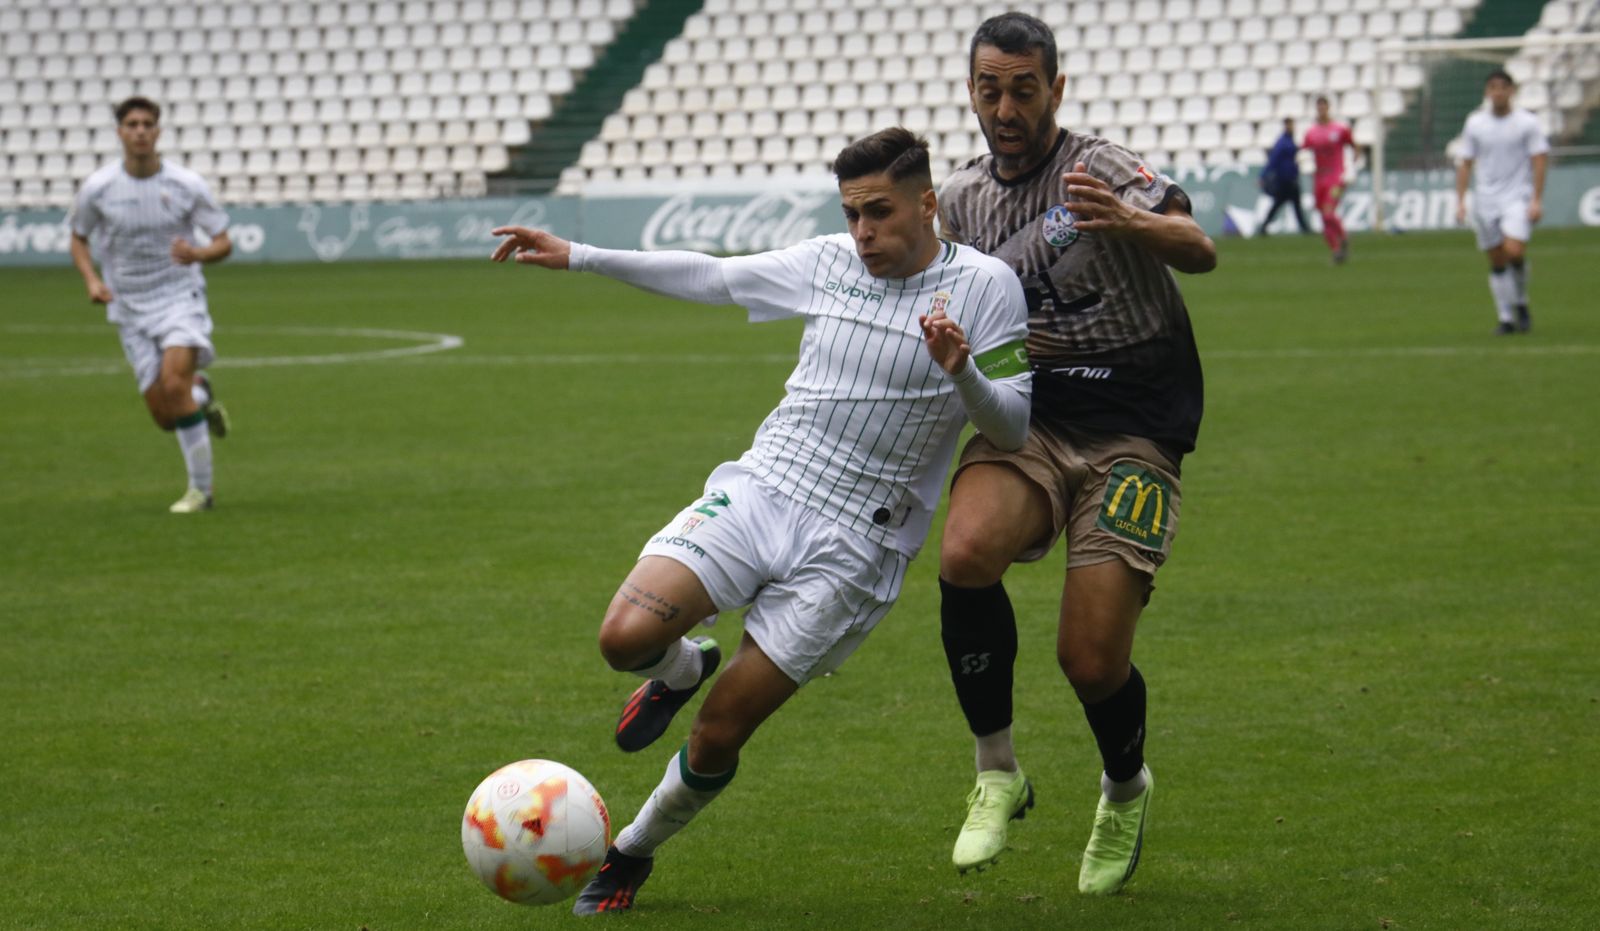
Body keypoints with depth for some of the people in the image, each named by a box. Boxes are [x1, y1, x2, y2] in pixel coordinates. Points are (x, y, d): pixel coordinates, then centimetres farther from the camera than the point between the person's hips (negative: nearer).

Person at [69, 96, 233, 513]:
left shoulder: (187, 185, -8)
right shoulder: (98, 188, -5)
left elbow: (223, 243, -2)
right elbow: (78, 239, 11)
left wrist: (197, 254, -25)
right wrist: (92, 280, -8)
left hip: (181, 296, -2)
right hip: (130, 308, 2)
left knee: (174, 384, -26)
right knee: (165, 416, -2)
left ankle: (200, 490, -14)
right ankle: (200, 393, 37)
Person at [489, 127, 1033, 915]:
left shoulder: (984, 287, -5)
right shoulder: (827, 264, 7)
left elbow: (1012, 430, -5)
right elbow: (711, 277, 19)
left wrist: (961, 374, -27)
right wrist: (578, 258, 17)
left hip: (853, 545, -3)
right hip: (759, 489, 3)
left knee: (719, 734, -3)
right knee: (627, 636, -20)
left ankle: (633, 853, 24)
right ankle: (681, 671, 17)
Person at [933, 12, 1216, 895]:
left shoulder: (1098, 169, -9)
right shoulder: (959, 200, 8)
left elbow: (1198, 250, -24)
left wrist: (1130, 222, -47)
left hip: (1133, 432, -4)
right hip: (1027, 417, 4)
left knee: (1092, 662, -12)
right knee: (965, 555, -29)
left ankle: (1124, 789, 23)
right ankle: (996, 773, -10)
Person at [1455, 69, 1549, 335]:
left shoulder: (1527, 123, -1)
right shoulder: (1475, 123, 7)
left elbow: (1539, 161, -2)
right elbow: (1465, 163, 11)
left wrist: (1537, 200, -11)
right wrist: (1460, 201, 4)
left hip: (1517, 197, -3)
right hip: (1485, 200, 3)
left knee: (1514, 251, -22)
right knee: (1497, 262, 4)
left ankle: (1521, 303, 2)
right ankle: (1506, 318, 12)